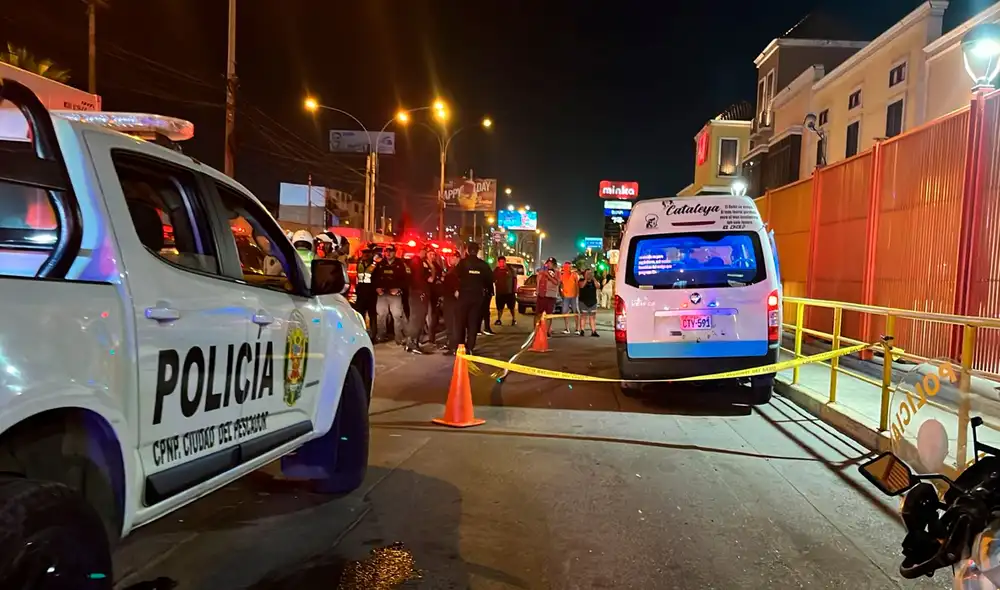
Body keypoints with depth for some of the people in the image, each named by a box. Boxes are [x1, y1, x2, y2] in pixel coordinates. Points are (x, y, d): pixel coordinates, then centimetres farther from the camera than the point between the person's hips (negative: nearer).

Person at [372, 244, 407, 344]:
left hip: (395, 293, -3)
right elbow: (374, 277, 12)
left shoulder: (400, 264, 3)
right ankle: (381, 336, 16)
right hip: (382, 293, 3)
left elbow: (404, 278, -1)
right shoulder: (380, 264, 10)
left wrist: (398, 288, -13)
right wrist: (376, 287, -2)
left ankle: (399, 338, -2)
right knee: (381, 315, 6)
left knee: (397, 315, -5)